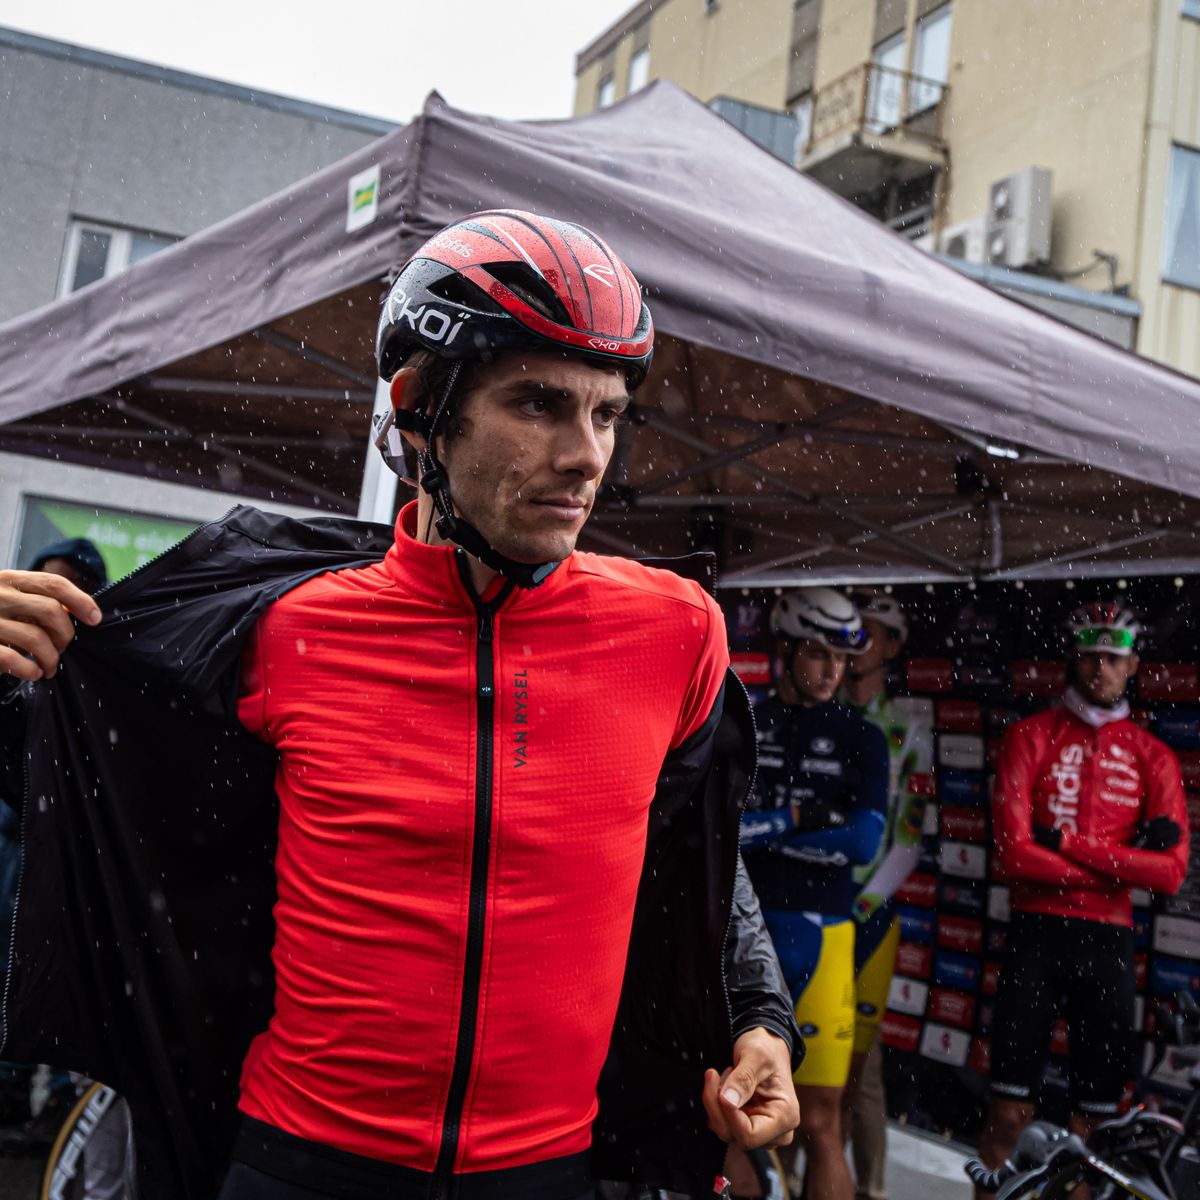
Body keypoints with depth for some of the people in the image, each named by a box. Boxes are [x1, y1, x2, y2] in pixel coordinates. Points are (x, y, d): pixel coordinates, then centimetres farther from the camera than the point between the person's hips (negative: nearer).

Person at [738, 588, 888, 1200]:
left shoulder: (860, 737, 5)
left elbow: (863, 841, -8)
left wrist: (759, 830, -9)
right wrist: (796, 818, -11)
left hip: (816, 937, -1)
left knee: (818, 1124, 0)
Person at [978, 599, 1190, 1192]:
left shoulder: (1152, 757, 7)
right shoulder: (1032, 736, 2)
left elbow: (1170, 871, -6)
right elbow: (1014, 852, -9)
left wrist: (1067, 842, -13)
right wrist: (1121, 862, -11)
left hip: (1108, 939, 2)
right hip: (1037, 927, -2)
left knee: (1095, 1121, 8)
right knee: (1009, 1109, -2)